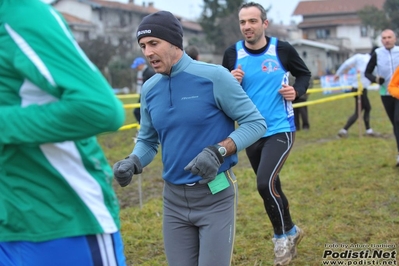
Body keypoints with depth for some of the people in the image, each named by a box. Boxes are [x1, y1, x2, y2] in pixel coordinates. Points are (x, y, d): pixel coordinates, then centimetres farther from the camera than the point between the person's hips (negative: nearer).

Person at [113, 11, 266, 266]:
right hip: (174, 198, 5)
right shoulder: (150, 89, 3)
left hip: (216, 196, -5)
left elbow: (255, 123, -10)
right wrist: (132, 163, -8)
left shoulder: (214, 76, -13)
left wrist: (218, 151, -24)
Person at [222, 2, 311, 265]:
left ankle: (284, 234, 4)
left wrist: (297, 91, -11)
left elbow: (304, 74, 9)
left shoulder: (282, 49, -7)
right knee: (270, 186, 15)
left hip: (280, 130, -4)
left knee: (265, 182, -19)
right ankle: (290, 232, 38)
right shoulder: (232, 54, -3)